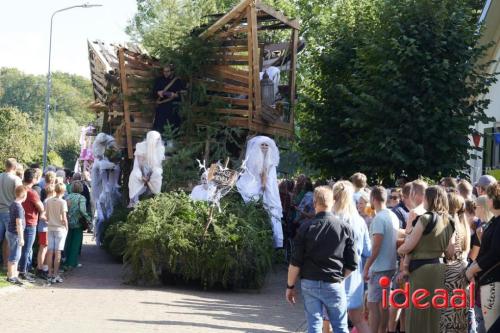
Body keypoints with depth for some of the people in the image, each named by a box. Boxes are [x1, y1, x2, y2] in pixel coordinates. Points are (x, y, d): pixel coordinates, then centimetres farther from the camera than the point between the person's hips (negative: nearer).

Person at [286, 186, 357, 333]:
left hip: (309, 283, 0)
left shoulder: (306, 228, -5)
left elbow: (295, 263, -5)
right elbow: (352, 265, -3)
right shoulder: (345, 228, -4)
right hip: (334, 285, 0)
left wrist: (290, 286, 6)